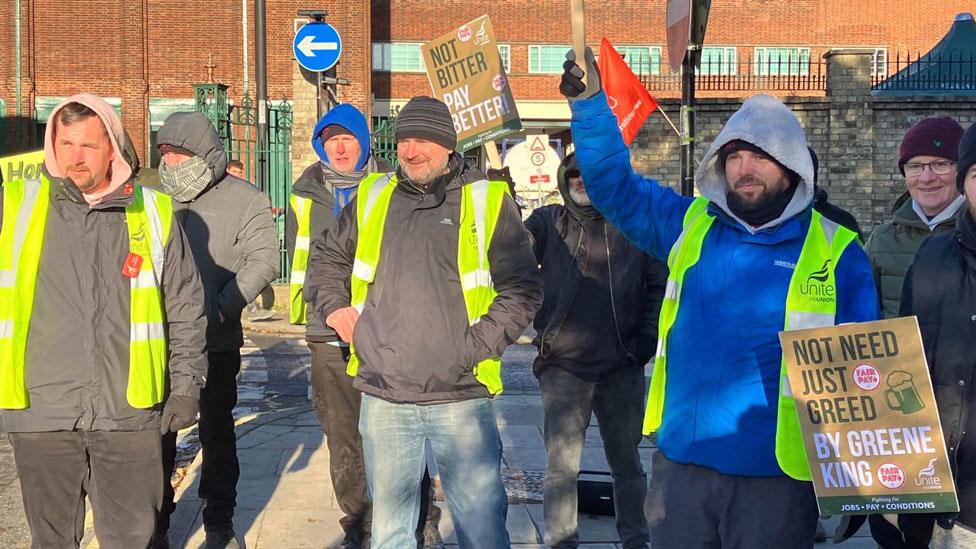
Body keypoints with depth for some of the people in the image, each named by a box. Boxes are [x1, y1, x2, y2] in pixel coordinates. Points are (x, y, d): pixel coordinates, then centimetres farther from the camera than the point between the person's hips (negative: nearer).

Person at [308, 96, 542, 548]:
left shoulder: (486, 201, -1)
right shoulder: (372, 196, 10)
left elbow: (523, 288, -2)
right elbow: (327, 256, 27)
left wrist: (475, 347, -10)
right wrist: (333, 305, 11)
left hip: (460, 398, -3)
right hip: (382, 398, 3)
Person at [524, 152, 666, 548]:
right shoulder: (549, 222, 4)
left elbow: (659, 284, 10)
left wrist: (647, 338, 2)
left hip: (623, 367, 1)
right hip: (563, 366, -1)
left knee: (627, 462, 14)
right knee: (562, 465, -1)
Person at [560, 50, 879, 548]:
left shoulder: (837, 253, -1)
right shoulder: (690, 227, 6)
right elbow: (612, 183, 8)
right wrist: (589, 102, -4)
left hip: (777, 475, -3)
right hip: (681, 463, 3)